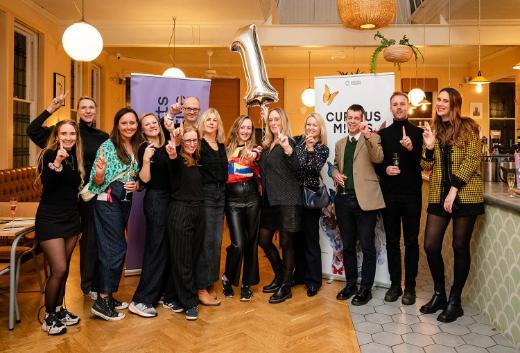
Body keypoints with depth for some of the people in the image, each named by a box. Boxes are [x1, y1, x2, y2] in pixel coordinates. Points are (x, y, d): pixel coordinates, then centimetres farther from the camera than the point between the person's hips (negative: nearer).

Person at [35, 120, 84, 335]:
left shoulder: (75, 157, 10)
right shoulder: (48, 154, -7)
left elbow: (76, 183, 5)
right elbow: (47, 185, -21)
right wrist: (57, 162, -31)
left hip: (71, 218, 6)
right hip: (50, 218, -6)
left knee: (63, 269, 10)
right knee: (59, 270, -8)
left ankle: (59, 309, 25)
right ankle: (49, 318, 8)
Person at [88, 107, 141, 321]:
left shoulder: (138, 148, 9)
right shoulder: (108, 146, -7)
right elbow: (97, 182, -9)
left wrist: (136, 185, -3)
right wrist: (100, 173, -30)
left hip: (125, 202, 6)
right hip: (107, 201, -6)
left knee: (112, 249, 12)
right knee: (116, 249, -8)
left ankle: (107, 296, 22)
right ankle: (102, 301, 2)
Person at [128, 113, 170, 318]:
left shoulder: (164, 145, 11)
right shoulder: (144, 149, -8)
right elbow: (145, 179, -16)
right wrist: (146, 160, -27)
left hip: (168, 199, 8)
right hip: (155, 199, -8)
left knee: (165, 247, 13)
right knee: (156, 248, -8)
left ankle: (159, 292, 26)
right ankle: (140, 301, -3)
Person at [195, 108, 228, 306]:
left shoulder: (222, 146, 15)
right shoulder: (198, 143, -4)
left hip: (220, 195, 6)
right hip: (204, 194, -6)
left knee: (216, 241, 9)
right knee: (207, 241, -5)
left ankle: (211, 284, 21)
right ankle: (201, 288, 6)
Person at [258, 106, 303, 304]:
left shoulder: (289, 142, -7)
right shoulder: (267, 144, 14)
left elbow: (296, 168, -23)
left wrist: (286, 148, -37)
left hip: (287, 199, -8)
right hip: (269, 199, 8)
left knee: (286, 243, 0)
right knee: (264, 240, 12)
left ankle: (285, 286, 14)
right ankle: (279, 276, 32)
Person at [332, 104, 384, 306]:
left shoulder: (372, 139, 0)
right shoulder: (340, 143, 17)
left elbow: (378, 158, -18)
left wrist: (368, 135, -30)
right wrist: (335, 174, 2)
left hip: (364, 199, -5)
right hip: (344, 199, 5)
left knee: (367, 247, 2)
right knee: (347, 246, 14)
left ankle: (365, 289, 15)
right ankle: (350, 284, 27)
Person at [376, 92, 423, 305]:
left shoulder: (417, 133, 2)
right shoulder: (383, 134, 9)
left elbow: (424, 163, -3)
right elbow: (375, 163, 10)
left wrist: (412, 149, -20)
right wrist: (384, 169, -10)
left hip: (411, 194, -2)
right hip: (389, 194, 2)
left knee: (411, 241, 5)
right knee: (392, 241, 9)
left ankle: (410, 287, 16)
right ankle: (395, 284, 20)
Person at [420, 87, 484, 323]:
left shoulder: (468, 127, 0)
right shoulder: (433, 130, 13)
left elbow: (472, 160, -8)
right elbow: (427, 167, 9)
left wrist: (454, 189, -15)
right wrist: (429, 147, -9)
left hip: (465, 195, -4)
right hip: (439, 195, 4)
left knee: (460, 247, 3)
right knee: (430, 246, 0)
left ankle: (455, 301, 17)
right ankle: (439, 294, 21)